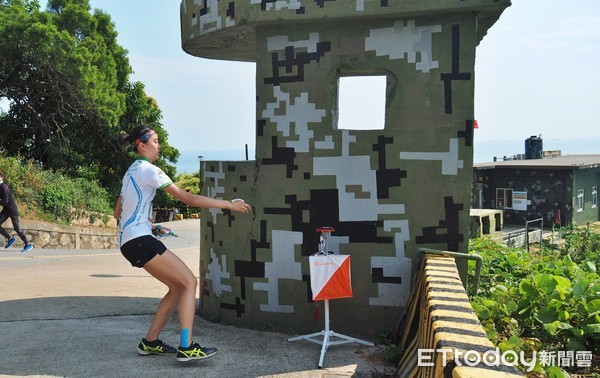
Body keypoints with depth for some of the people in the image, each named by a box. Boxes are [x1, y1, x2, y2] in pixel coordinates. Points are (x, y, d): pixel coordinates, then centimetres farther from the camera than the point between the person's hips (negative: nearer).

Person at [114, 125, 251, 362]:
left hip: (129, 242, 10)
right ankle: (186, 348, -15)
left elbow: (117, 213, 24)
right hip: (140, 240, -10)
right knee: (189, 282, -10)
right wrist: (229, 205, -12)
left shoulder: (131, 171, 19)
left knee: (177, 287, 12)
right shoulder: (148, 170, -10)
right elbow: (189, 199, -15)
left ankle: (150, 342, 16)